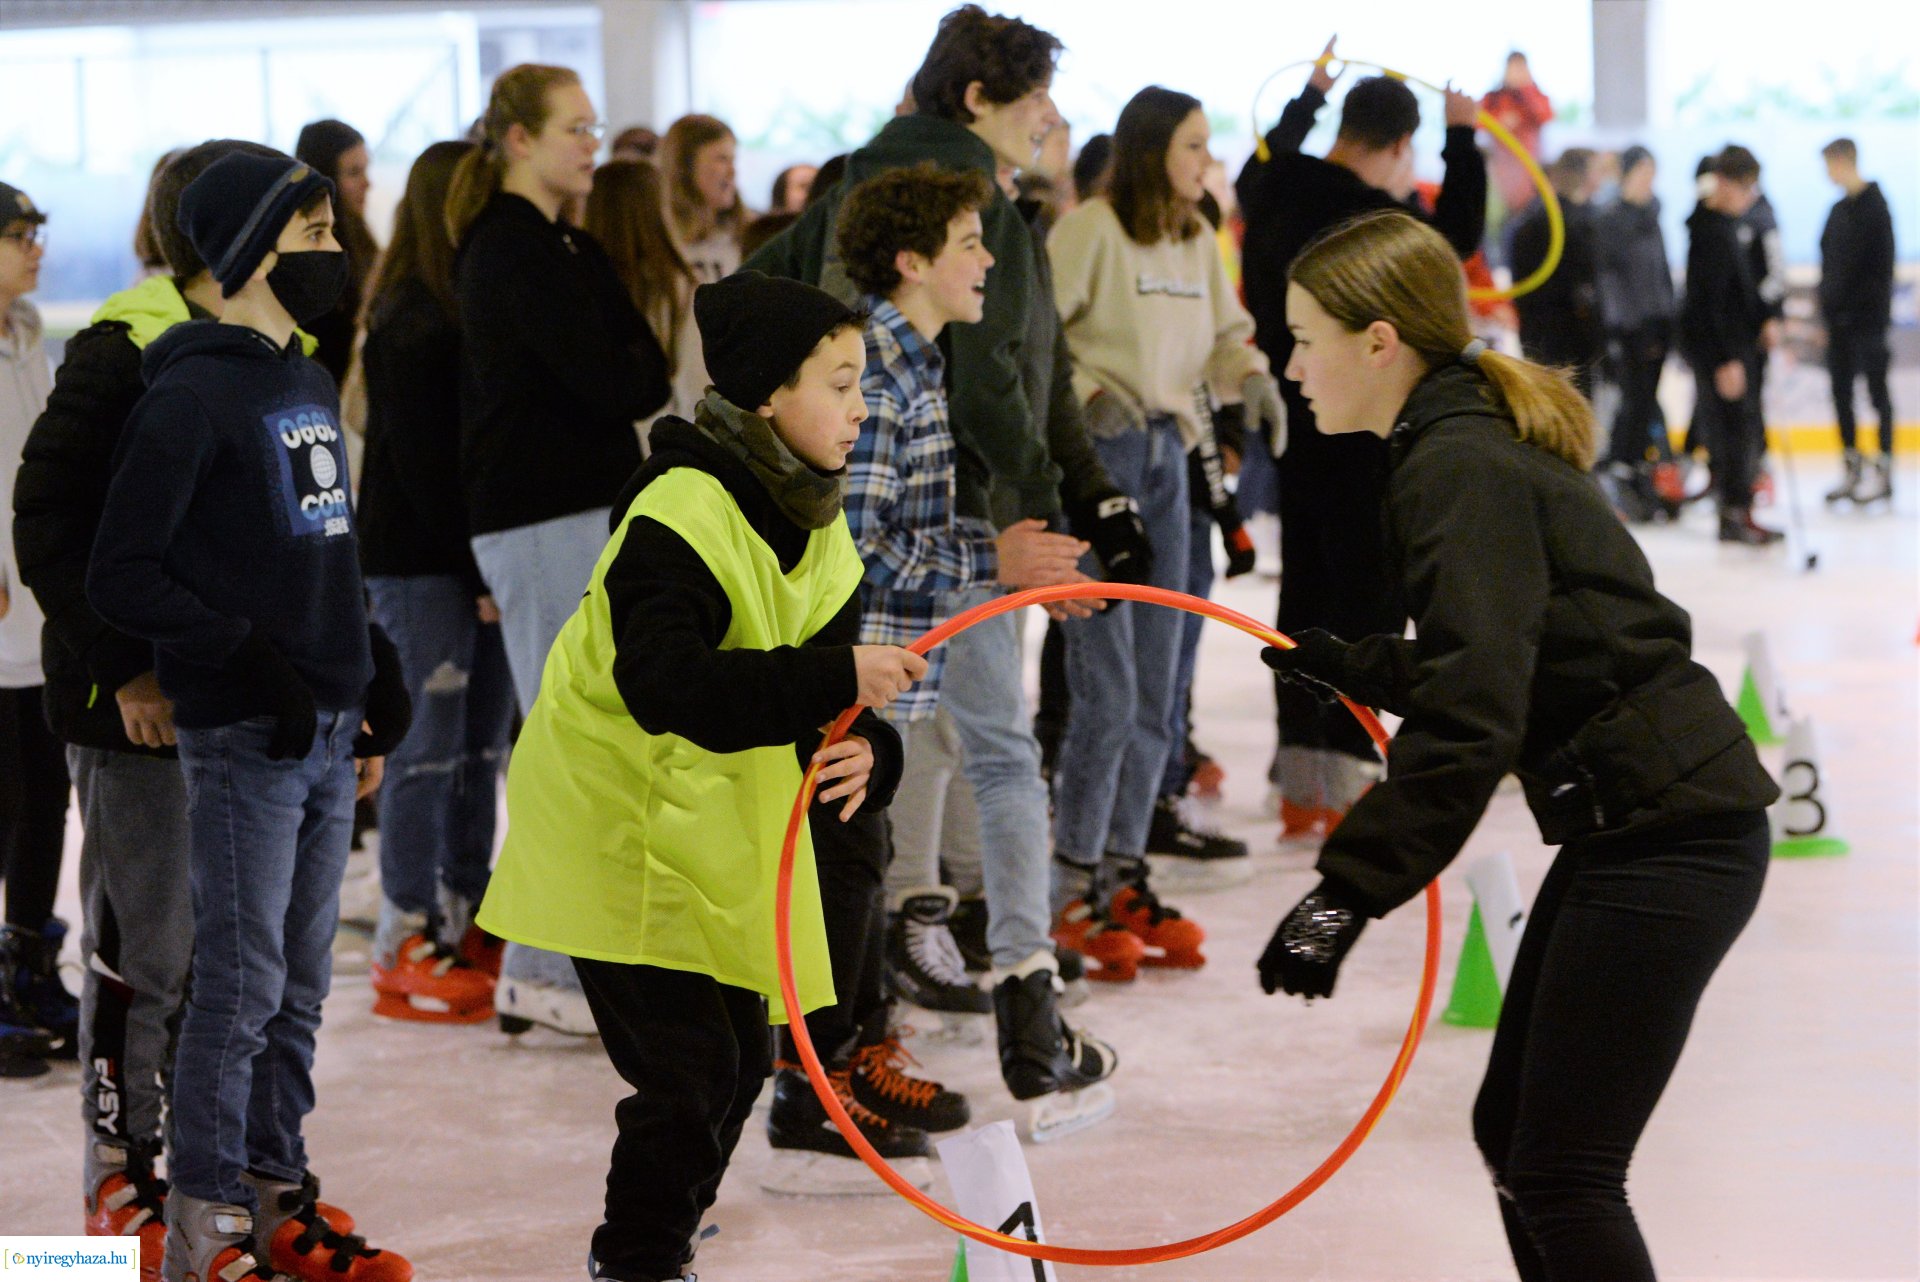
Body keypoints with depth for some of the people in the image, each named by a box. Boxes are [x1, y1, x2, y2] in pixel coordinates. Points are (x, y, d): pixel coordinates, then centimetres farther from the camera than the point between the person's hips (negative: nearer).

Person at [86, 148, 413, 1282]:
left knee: (300, 988, 12)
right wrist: (250, 662, -18)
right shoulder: (192, 396, -9)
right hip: (244, 737, -8)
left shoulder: (313, 390, 17)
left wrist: (374, 677, 15)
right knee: (243, 985, -6)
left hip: (327, 734, 8)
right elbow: (122, 575, -12)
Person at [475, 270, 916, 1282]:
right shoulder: (682, 512, -23)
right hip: (619, 827, -8)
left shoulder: (819, 531, 4)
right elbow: (664, 683, -36)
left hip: (719, 831, 9)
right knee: (688, 1065, -9)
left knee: (739, 1054, 15)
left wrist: (861, 752, -24)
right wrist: (835, 681, -41)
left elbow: (825, 691, -1)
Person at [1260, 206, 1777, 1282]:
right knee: (1514, 1132, 16)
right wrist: (1349, 666, 27)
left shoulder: (1461, 472, -17)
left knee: (1560, 1175, -6)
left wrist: (1345, 899, -27)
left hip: (1667, 832, -10)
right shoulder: (1474, 440, 13)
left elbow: (1469, 721, -26)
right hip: (1633, 820, 10)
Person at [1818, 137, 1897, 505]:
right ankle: (1853, 468, 15)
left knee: (1876, 389, -2)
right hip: (1839, 319, 8)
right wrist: (1826, 307, 12)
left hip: (1866, 318, -8)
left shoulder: (1873, 206, -11)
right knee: (1841, 392, 8)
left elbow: (1881, 265, -15)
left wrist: (1876, 308, -19)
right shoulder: (1839, 209, 13)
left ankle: (1883, 470, 3)